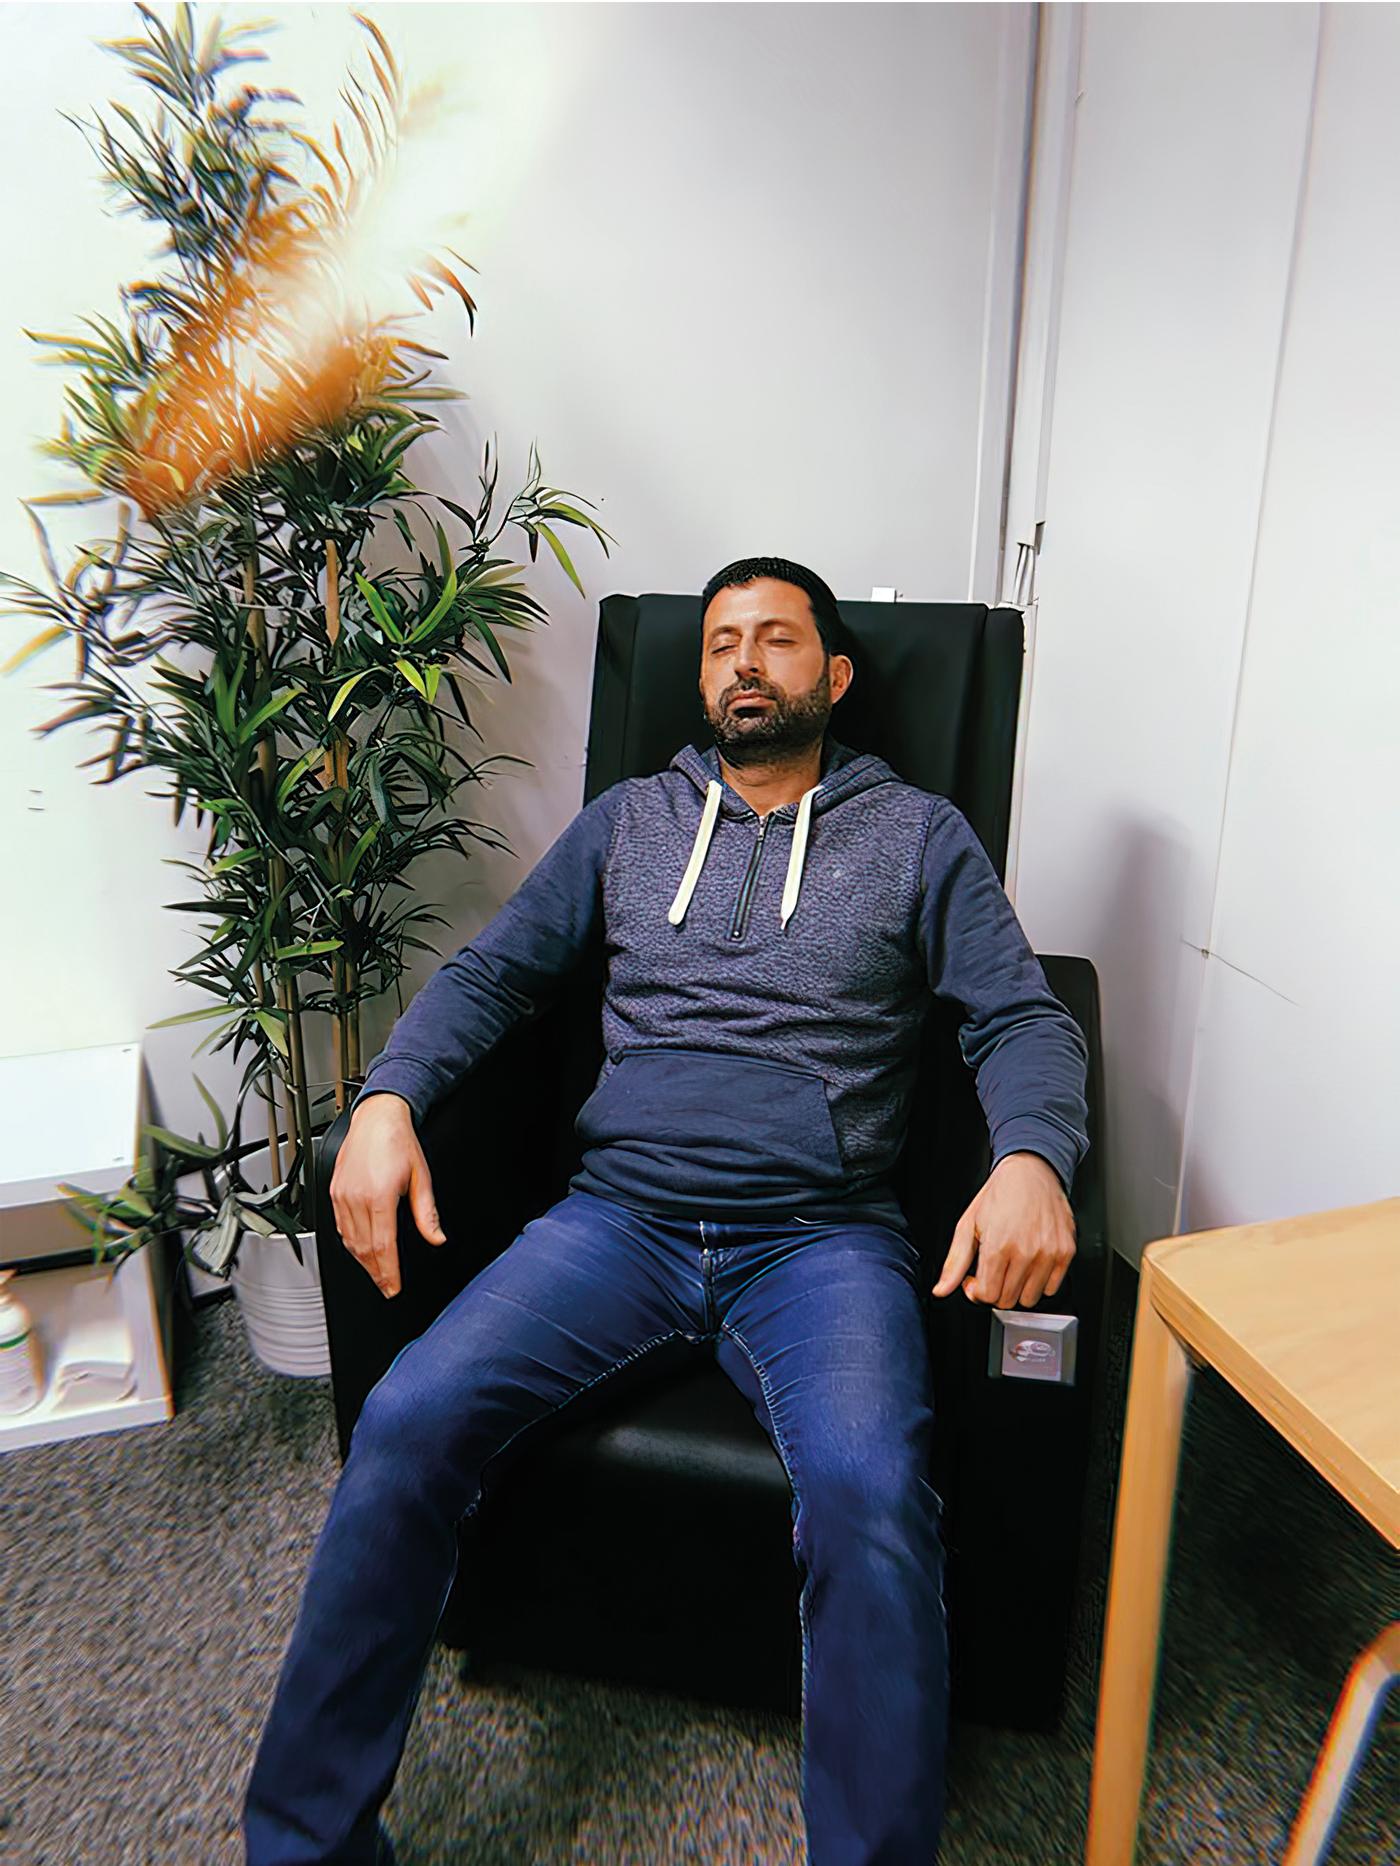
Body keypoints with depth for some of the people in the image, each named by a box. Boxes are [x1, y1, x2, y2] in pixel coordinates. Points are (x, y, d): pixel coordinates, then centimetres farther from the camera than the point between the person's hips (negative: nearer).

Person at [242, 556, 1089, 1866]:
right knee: (406, 1423, -18)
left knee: (868, 1494, -29)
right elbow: (492, 970, 14)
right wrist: (387, 1097, -5)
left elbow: (1024, 1017, 4)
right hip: (619, 1212, 2)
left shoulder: (918, 834, 12)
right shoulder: (629, 818, 17)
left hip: (821, 1236, -1)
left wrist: (1031, 1158, -18)